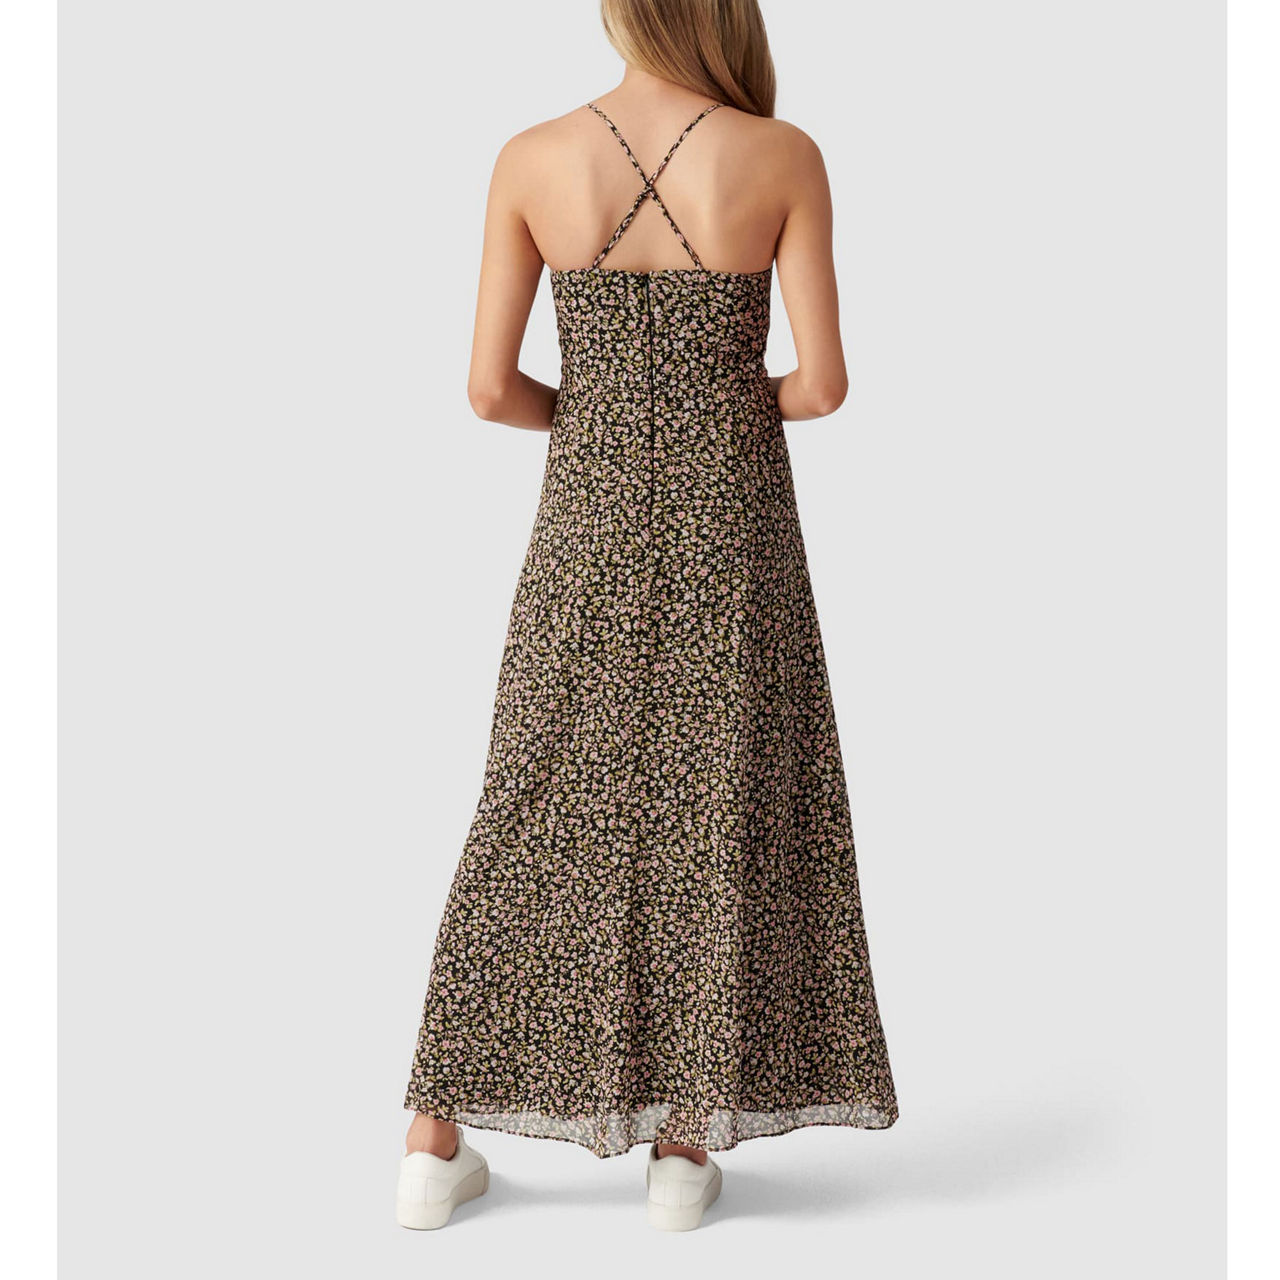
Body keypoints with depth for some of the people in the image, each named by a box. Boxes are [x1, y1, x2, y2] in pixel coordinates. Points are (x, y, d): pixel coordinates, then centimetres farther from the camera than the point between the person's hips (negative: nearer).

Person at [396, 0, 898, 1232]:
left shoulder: (531, 160, -4)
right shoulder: (787, 158, -7)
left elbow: (490, 389, -3)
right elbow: (824, 382, -7)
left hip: (592, 521, 1)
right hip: (733, 519, -1)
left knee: (543, 810, 11)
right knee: (722, 810, 11)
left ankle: (435, 1144, 15)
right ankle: (682, 1145, 15)